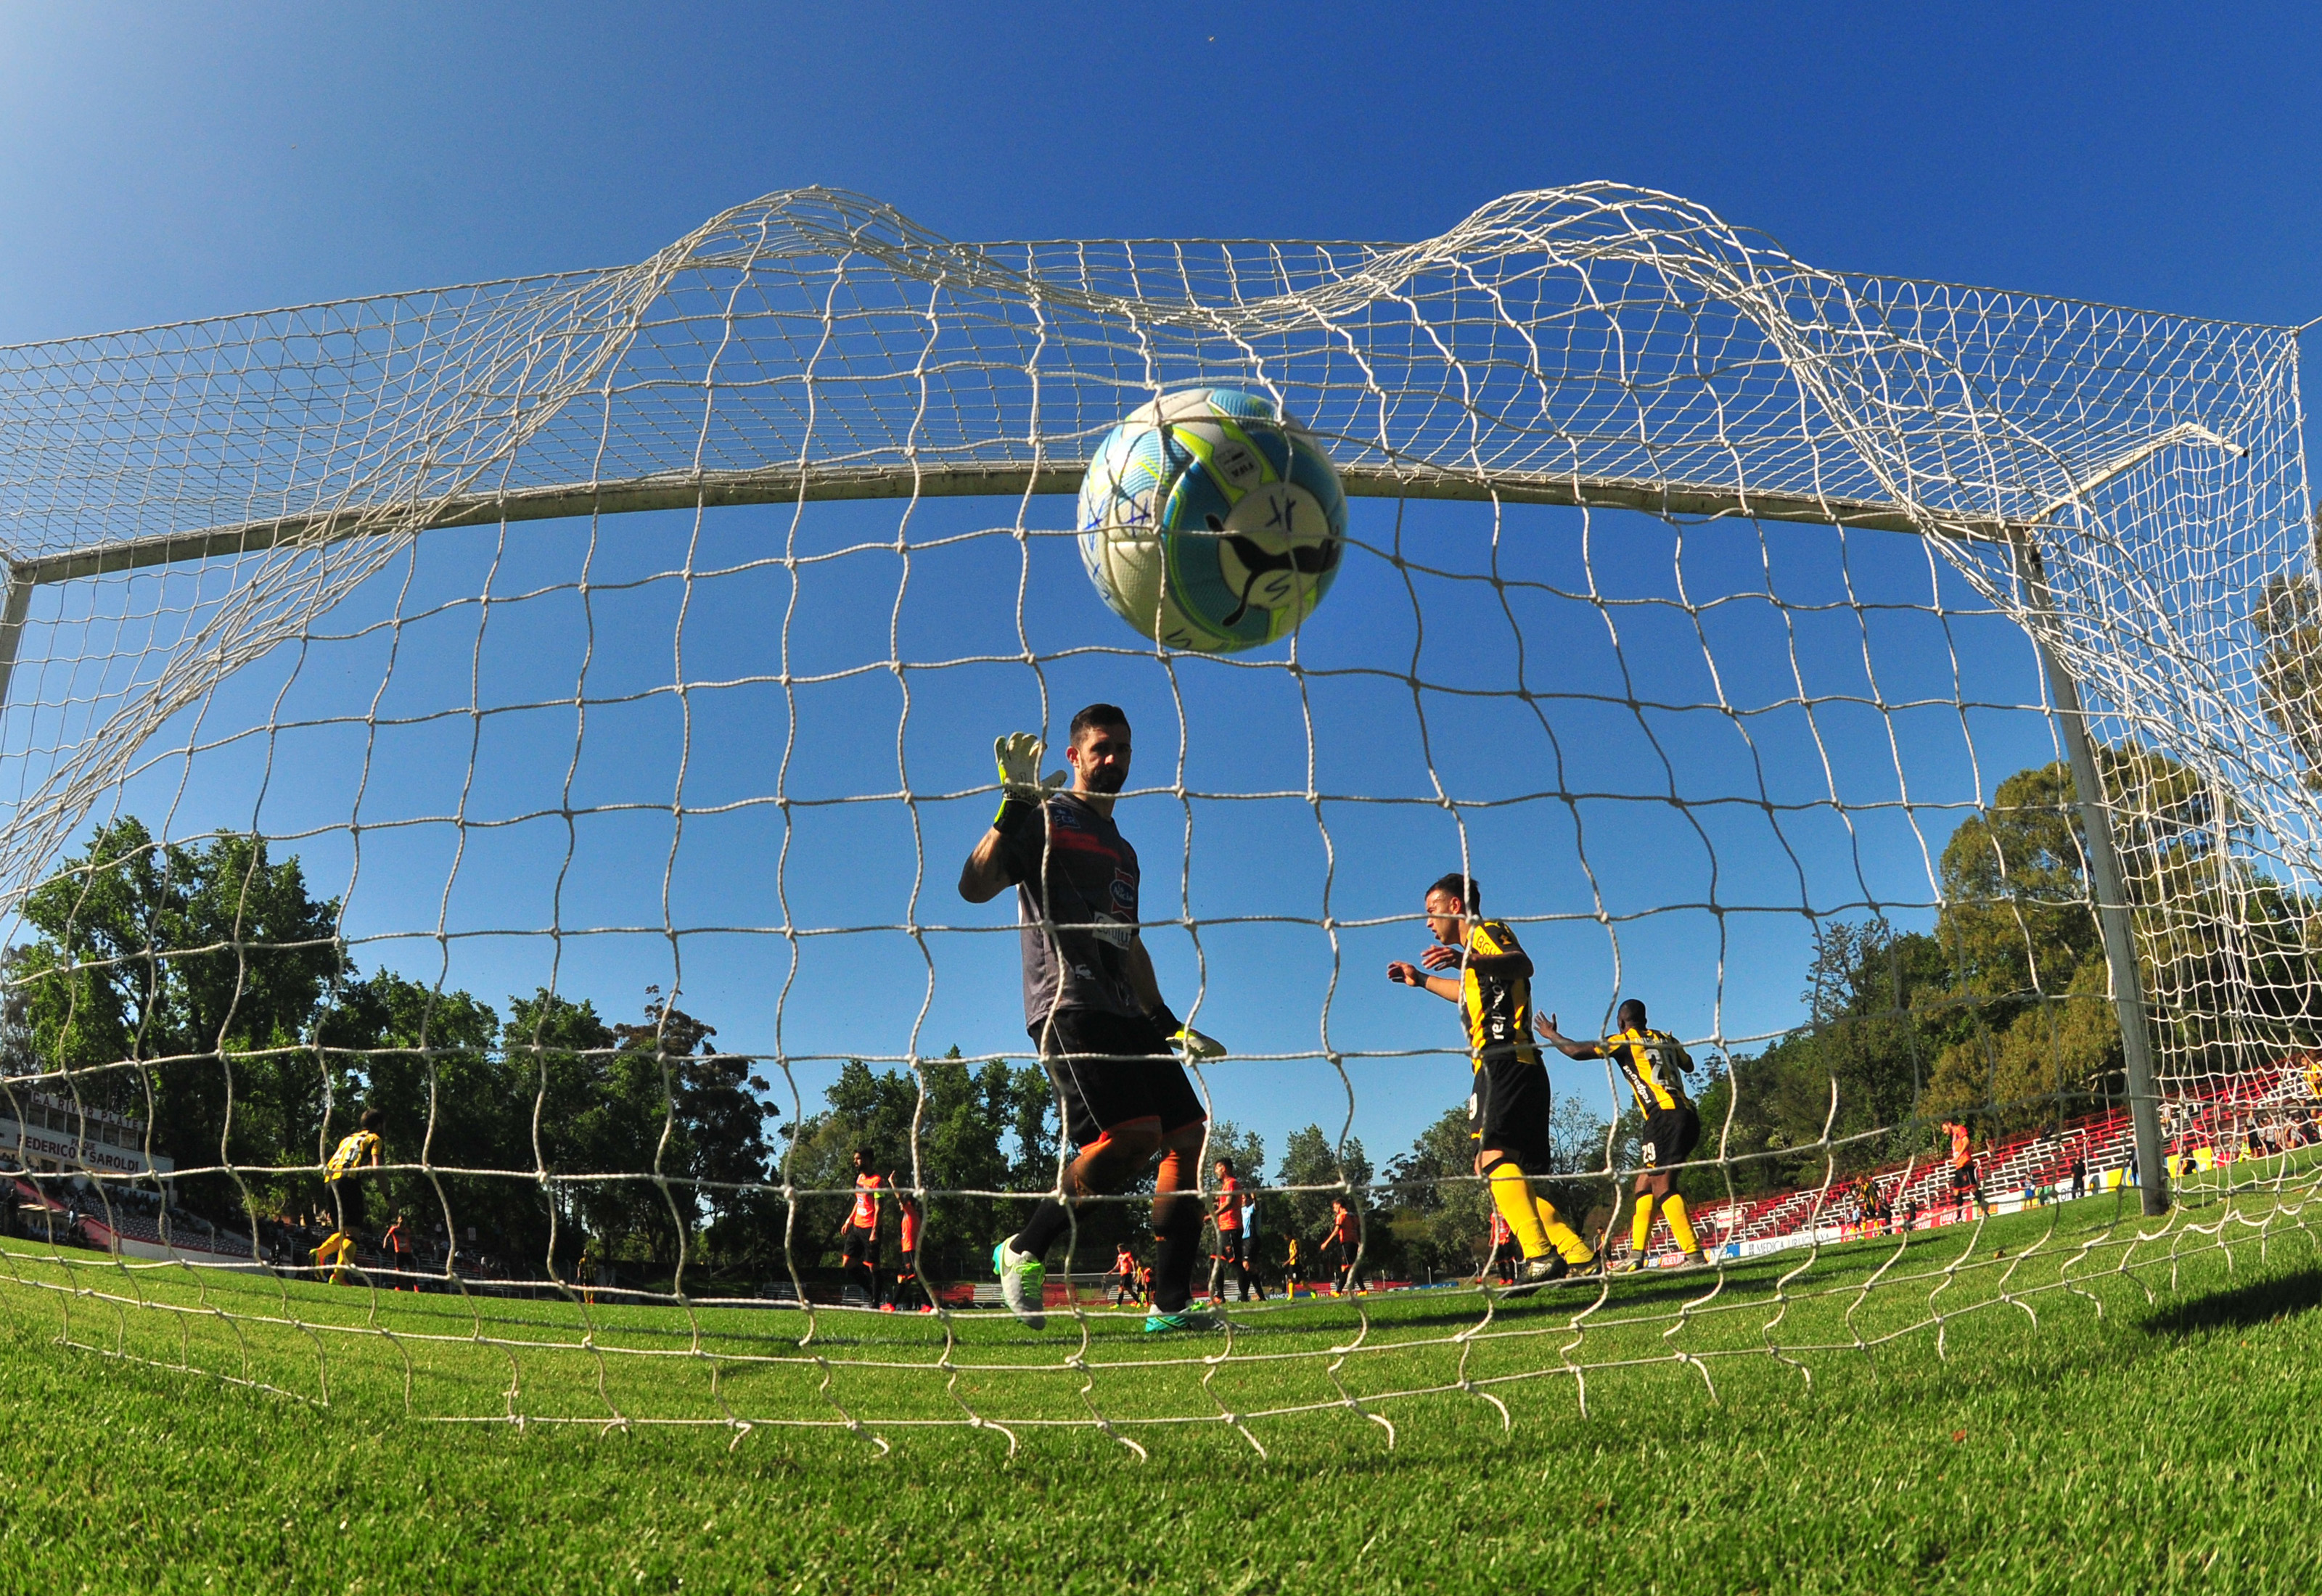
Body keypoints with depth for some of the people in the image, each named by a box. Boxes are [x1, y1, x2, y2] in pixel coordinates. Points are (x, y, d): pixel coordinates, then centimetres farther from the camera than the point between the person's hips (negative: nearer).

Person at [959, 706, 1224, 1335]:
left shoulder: (1123, 850, 27)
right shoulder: (1046, 817, 4)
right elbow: (974, 887, -11)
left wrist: (1170, 1024, 25)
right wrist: (1013, 806, -20)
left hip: (1124, 1014, 8)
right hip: (1069, 1005, -8)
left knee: (1187, 1136, -2)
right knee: (1133, 1134, -24)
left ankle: (1171, 1306, 3)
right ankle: (1024, 1251, -4)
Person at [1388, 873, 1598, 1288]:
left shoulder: (1487, 930, 1)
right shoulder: (1477, 947, 29)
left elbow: (1522, 964, -23)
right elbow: (1470, 993, 50)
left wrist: (1465, 960, -42)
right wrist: (1420, 980, 59)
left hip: (1504, 1062, -10)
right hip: (1517, 1067, 10)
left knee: (1493, 1155, -24)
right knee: (1514, 1174, 10)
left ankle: (1540, 1257, -35)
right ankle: (1579, 1258, 8)